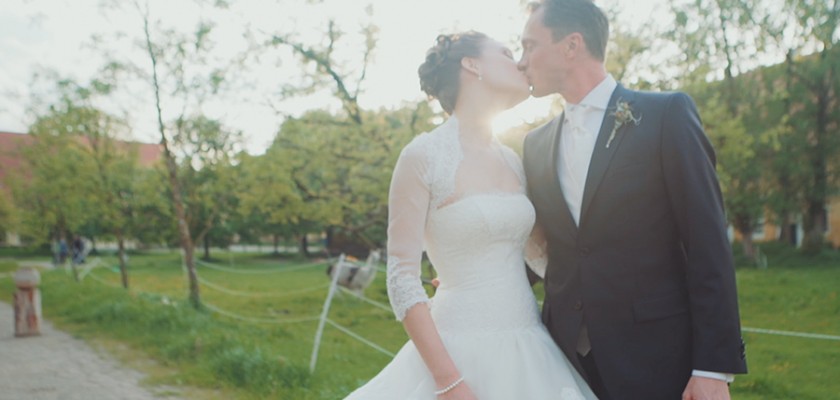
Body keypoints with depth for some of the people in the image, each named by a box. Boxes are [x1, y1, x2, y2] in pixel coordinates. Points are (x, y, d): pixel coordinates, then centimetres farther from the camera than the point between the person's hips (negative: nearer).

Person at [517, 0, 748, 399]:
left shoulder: (667, 114, -5)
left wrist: (714, 367, -13)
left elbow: (708, 245, -9)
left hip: (653, 358, -4)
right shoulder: (535, 144, 10)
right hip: (565, 351, 4)